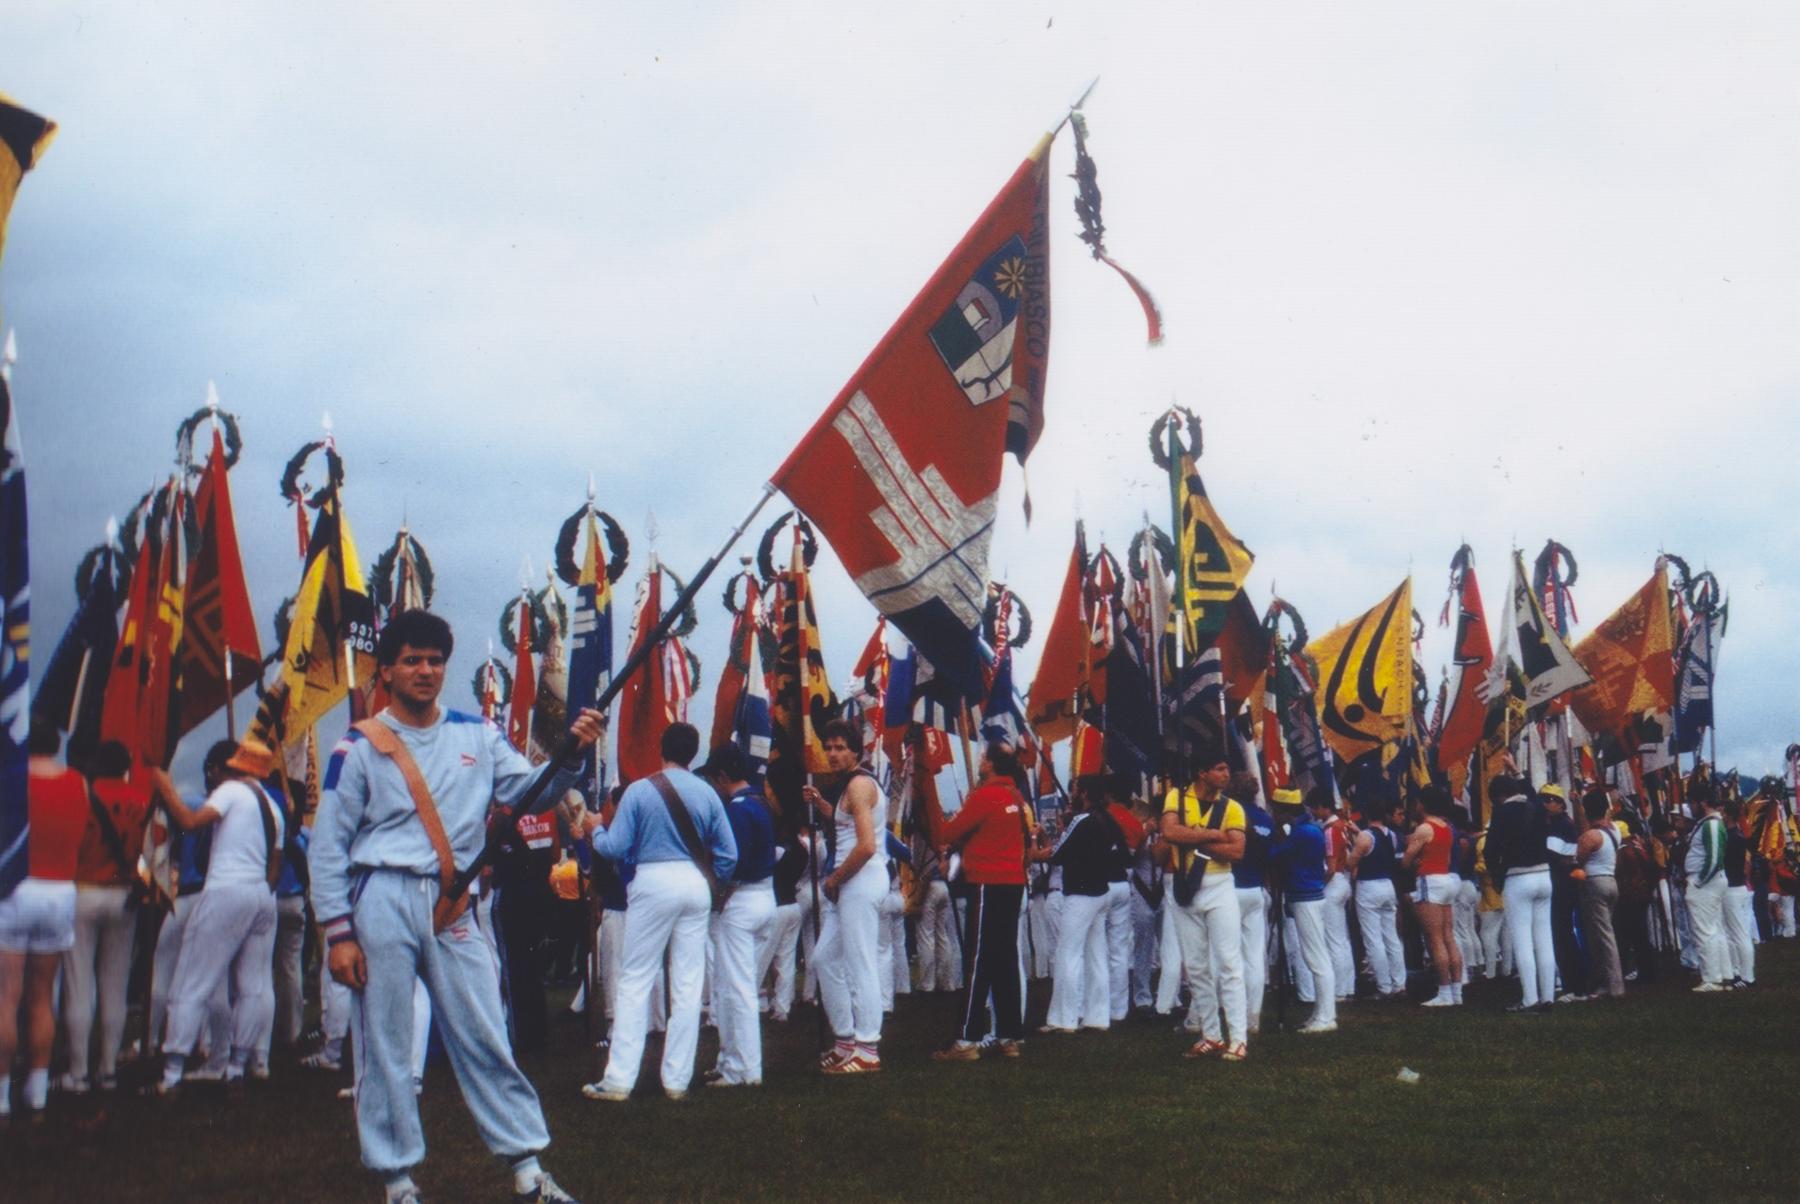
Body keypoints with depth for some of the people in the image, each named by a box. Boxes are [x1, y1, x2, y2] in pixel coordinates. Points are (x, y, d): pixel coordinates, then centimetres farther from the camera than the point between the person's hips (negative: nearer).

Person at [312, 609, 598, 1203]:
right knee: (385, 1046, 3)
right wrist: (337, 931, -7)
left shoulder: (476, 733, 10)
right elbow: (327, 846, -1)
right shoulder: (358, 747, 0)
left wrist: (569, 757, -14)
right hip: (382, 901, -3)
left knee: (486, 1038, 4)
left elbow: (529, 791, 5)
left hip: (452, 905, 3)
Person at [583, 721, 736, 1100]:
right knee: (688, 985, 8)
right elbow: (728, 854, 5)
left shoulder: (640, 790, -6)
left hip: (654, 883, -3)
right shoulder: (707, 793, 3)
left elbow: (615, 848, -5)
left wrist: (596, 830, 16)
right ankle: (677, 1079, 11)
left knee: (635, 982, 3)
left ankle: (620, 1079, 1)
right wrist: (716, 883, 24)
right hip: (695, 885, 3)